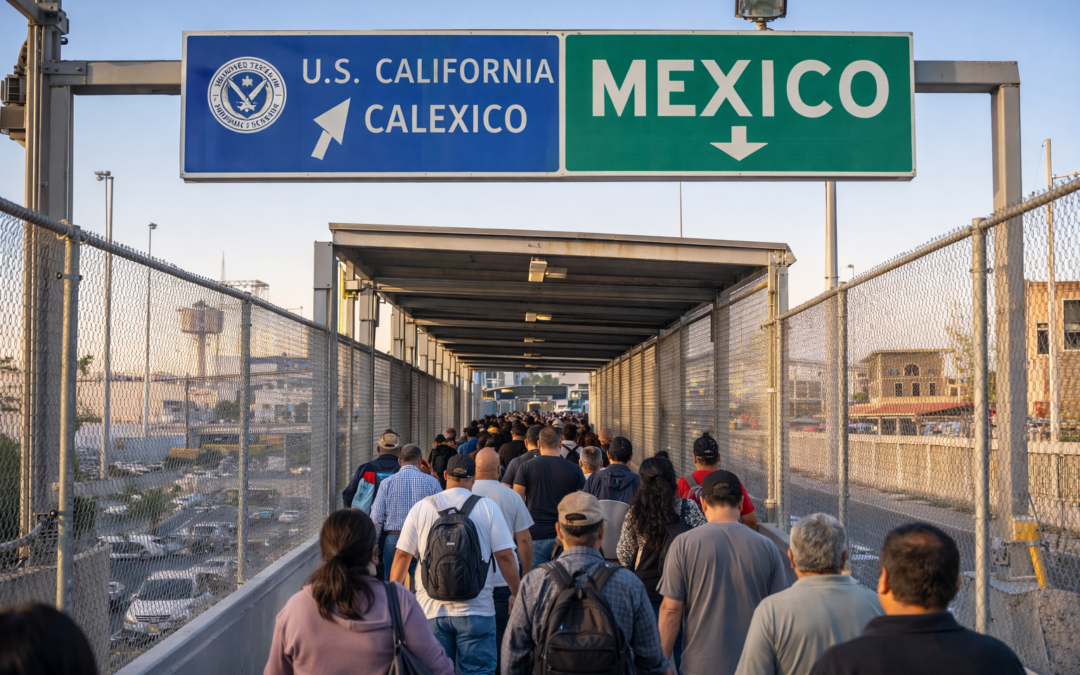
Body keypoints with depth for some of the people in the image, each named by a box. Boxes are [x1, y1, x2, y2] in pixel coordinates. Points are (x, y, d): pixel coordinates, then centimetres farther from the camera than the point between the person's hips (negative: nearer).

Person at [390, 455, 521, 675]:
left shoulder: (420, 508, 4)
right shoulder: (488, 507, -1)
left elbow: (402, 555, 5)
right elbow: (505, 556, -3)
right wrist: (516, 594, 8)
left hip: (431, 610, 2)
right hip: (476, 611, -2)